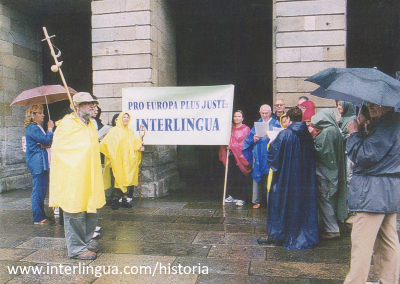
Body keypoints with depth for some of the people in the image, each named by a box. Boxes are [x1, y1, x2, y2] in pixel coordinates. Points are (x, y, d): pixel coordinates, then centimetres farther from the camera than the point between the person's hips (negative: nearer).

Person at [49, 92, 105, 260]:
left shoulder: (91, 126, 14)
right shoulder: (67, 125, -9)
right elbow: (57, 150, -6)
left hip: (90, 179, 8)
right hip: (73, 178, -8)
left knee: (92, 212, 14)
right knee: (75, 214, -1)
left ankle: (86, 241, 30)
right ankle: (77, 248, 12)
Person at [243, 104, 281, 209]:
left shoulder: (275, 124, 7)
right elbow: (249, 138, 11)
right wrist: (254, 139, -10)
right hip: (258, 156, 3)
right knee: (257, 178, 3)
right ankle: (256, 201, 11)